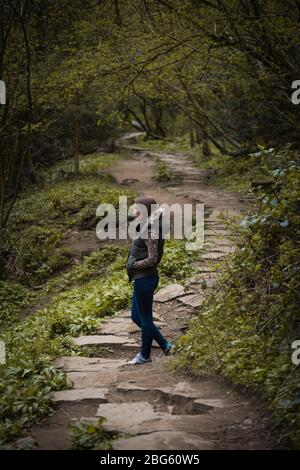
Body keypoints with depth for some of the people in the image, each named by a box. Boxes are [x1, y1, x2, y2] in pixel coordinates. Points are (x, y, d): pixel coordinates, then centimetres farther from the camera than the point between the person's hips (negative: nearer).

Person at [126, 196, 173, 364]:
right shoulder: (147, 228, 12)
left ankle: (145, 355, 17)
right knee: (137, 316, 17)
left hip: (145, 279, -10)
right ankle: (165, 345, 23)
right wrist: (132, 264, 9)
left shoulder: (150, 231, -17)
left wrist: (133, 264, -11)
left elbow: (152, 259, -22)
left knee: (145, 317, 3)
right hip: (142, 279, 10)